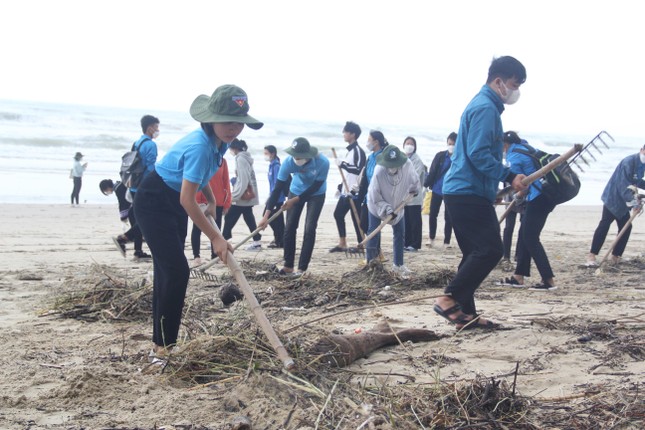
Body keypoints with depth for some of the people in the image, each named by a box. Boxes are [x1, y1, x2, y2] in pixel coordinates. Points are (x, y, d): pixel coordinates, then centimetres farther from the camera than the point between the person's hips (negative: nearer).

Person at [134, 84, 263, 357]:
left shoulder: (220, 142, -4)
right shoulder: (199, 146, -31)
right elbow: (187, 199, -32)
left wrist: (211, 200, 4)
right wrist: (215, 237, -28)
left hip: (175, 202, 9)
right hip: (154, 202, -9)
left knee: (168, 271, 12)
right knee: (176, 270, -14)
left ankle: (162, 341, 21)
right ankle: (163, 344, -4)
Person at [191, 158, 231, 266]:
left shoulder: (222, 161, 4)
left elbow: (226, 182, 6)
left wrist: (226, 203, 4)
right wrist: (196, 201, -14)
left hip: (218, 202, 3)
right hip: (201, 202, -3)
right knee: (197, 229, 4)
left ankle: (215, 256, 16)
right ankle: (196, 256, 13)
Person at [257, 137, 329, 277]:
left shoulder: (322, 162, -35)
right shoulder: (288, 162, -30)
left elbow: (315, 187, -23)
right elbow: (278, 188, -28)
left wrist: (295, 200, -21)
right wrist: (266, 215, -32)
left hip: (316, 194, -2)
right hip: (296, 191, 2)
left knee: (309, 229, -11)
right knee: (289, 228, -2)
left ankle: (302, 268, -7)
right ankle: (288, 266, 8)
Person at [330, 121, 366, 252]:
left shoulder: (358, 150, -14)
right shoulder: (350, 150, 16)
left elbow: (357, 169, -26)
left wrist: (342, 164, -19)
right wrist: (341, 186, 23)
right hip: (346, 191, 10)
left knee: (356, 218, -6)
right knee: (338, 214, 14)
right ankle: (342, 244, 22)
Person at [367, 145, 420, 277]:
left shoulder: (408, 166, -30)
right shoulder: (379, 172, -37)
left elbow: (415, 180, -4)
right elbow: (375, 199, -26)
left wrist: (414, 189, 11)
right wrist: (387, 210, -33)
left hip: (397, 206, 4)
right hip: (377, 206, -3)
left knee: (400, 234, 6)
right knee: (374, 234, -4)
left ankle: (398, 265, 16)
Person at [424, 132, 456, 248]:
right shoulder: (440, 155, 2)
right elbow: (432, 171, 2)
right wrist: (426, 184, -3)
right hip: (437, 190, 3)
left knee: (448, 217, 3)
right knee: (432, 214, 6)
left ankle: (446, 242, 12)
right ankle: (431, 239, 20)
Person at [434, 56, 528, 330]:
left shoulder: (483, 105, 21)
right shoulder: (486, 108, -12)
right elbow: (478, 154, -21)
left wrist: (504, 179, 21)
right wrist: (509, 177, -20)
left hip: (463, 192, 11)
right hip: (469, 193, -11)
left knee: (476, 253, 11)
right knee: (490, 250, -11)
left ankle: (465, 314, 13)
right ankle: (450, 299, -8)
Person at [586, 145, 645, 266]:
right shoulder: (629, 162, -22)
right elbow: (624, 183, -28)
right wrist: (632, 200, -35)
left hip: (623, 201, 9)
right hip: (613, 198, -9)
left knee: (626, 228, 6)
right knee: (604, 225, -13)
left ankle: (616, 256, 17)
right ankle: (591, 256, -14)